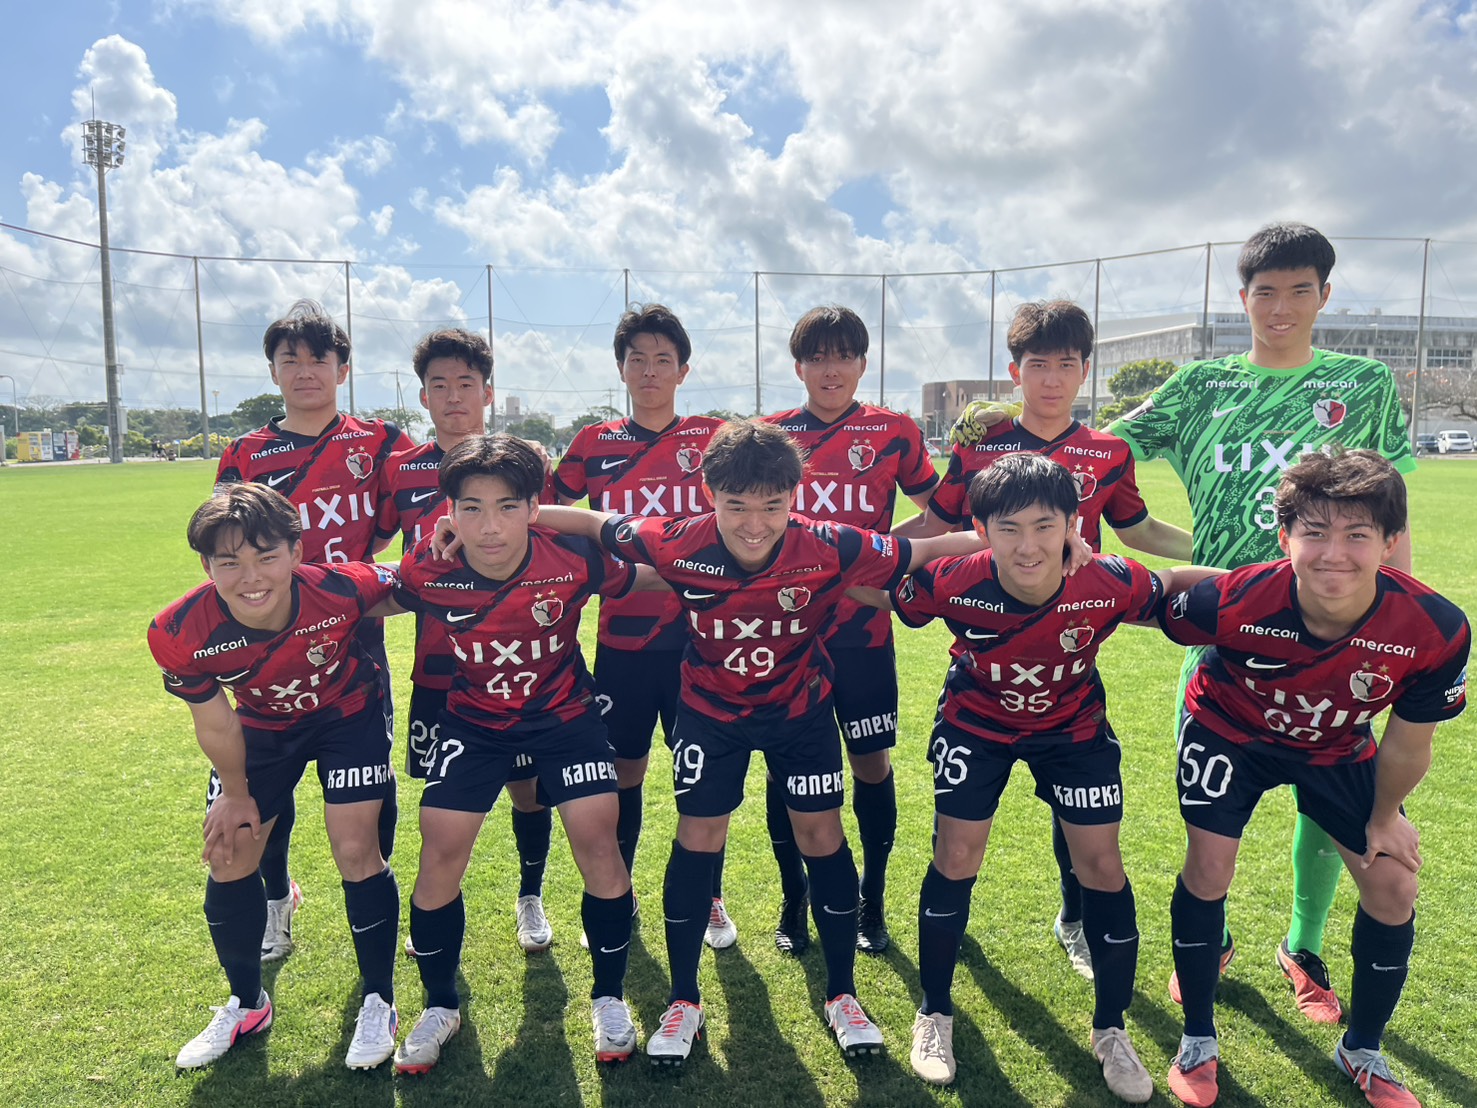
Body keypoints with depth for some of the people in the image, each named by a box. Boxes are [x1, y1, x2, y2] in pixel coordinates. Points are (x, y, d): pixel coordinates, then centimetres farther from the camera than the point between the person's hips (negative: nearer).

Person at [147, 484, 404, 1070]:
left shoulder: (343, 588, -37)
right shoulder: (180, 634, -29)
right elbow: (214, 721, -11)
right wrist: (236, 794, 0)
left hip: (347, 712, -3)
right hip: (264, 726, 3)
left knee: (355, 851, -9)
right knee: (229, 858, 7)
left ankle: (378, 1004, 14)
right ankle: (246, 1005, 33)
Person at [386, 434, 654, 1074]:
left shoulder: (574, 559, -28)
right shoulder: (427, 573, -23)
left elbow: (653, 580, -9)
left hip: (565, 710, -1)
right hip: (474, 717, 2)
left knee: (597, 840, -11)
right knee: (440, 851, -4)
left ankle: (609, 998, 16)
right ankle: (440, 1006, 23)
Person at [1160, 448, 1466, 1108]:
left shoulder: (1435, 631, -31)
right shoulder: (1234, 602, -39)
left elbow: (1408, 740, -11)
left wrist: (1384, 816, 1)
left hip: (1337, 750, 3)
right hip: (1230, 732, -2)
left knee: (1393, 887, 2)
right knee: (1208, 869, -9)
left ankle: (1362, 1053, 29)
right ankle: (1198, 1041, 16)